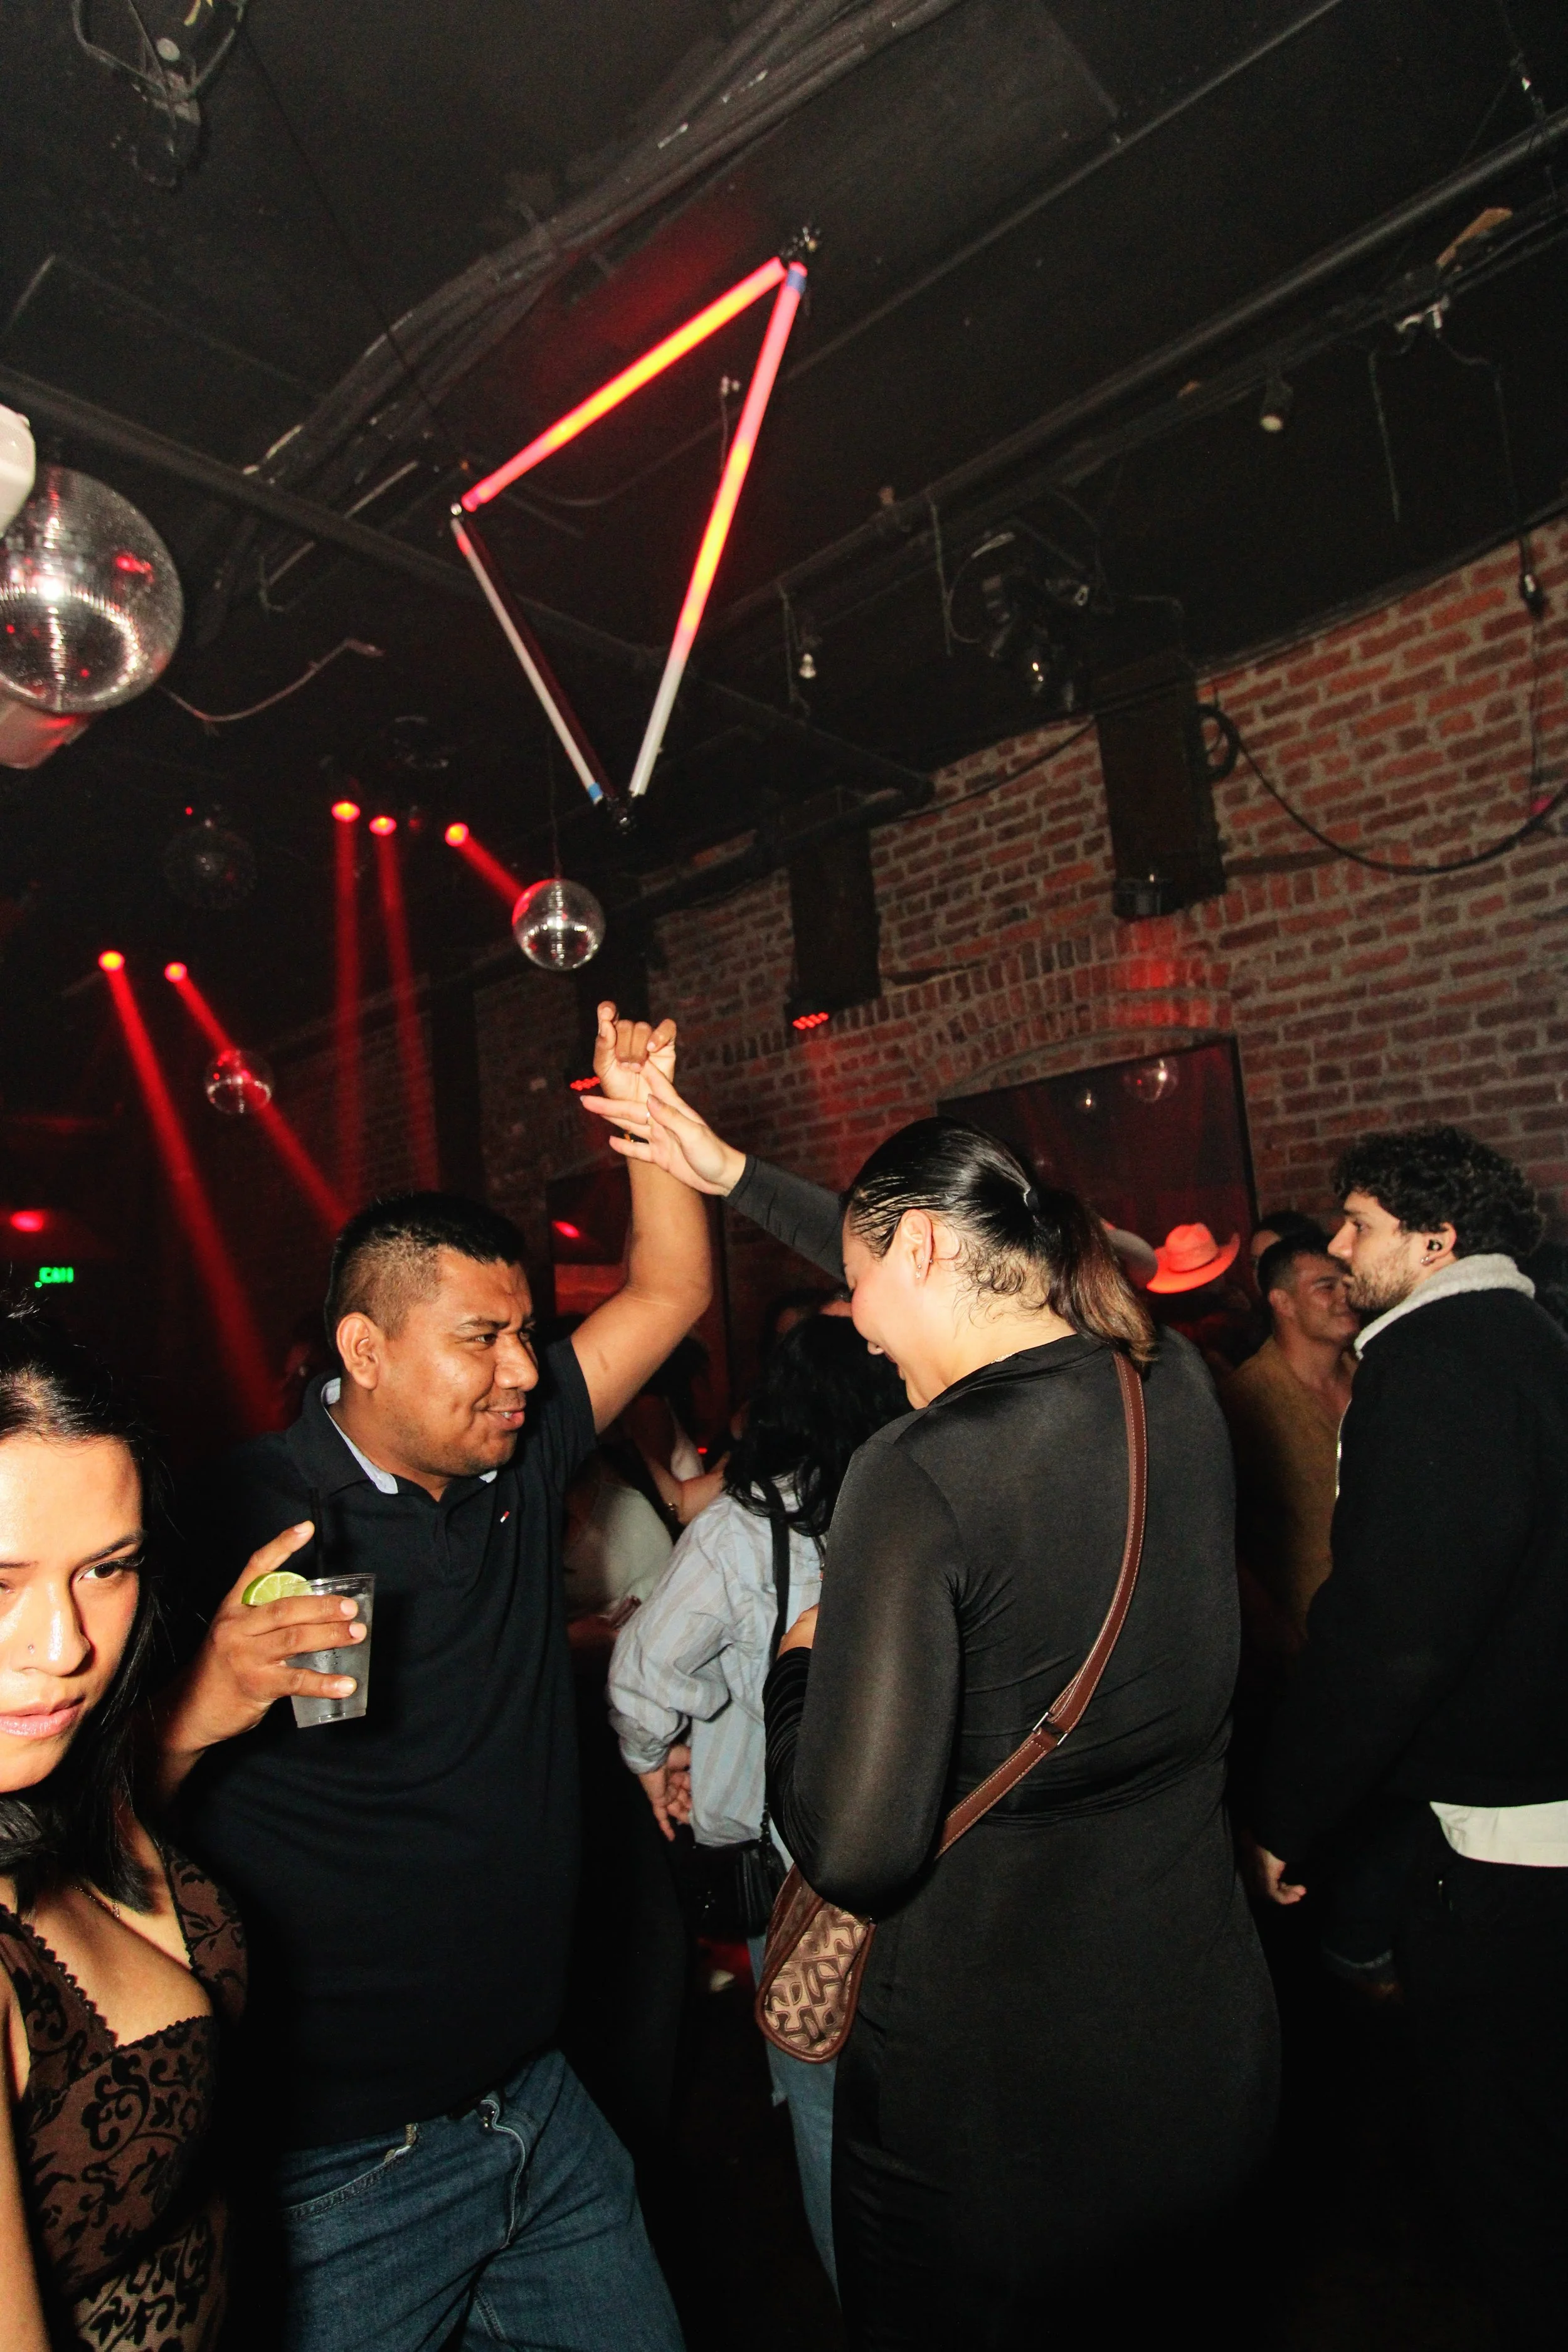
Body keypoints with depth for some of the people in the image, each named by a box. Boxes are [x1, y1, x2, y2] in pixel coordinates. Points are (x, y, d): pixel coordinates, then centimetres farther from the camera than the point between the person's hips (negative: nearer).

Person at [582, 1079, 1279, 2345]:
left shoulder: (920, 1477, -26)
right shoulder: (1175, 1384, -5)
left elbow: (854, 1853, -24)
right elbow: (956, 1278, 9)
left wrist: (800, 1663, -5)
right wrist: (736, 1174, 17)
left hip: (991, 2103, -6)